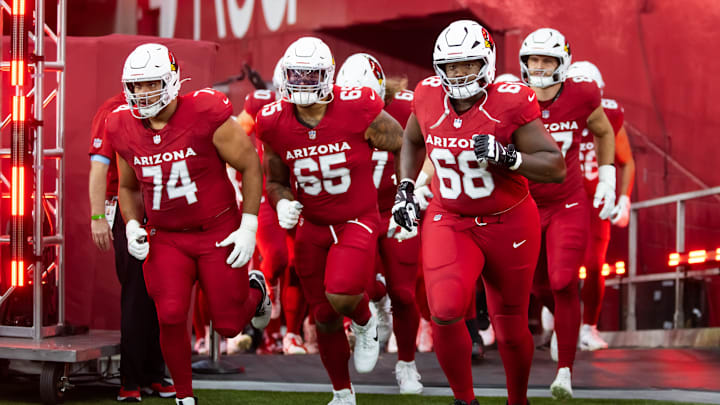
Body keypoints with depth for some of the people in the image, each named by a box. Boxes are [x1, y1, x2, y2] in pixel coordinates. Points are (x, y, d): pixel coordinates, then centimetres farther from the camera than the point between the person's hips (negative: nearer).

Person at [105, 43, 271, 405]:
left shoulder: (206, 116, -19)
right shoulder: (125, 130, -4)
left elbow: (250, 166, -9)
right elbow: (128, 187, 14)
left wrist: (248, 228, -12)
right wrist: (132, 226, -5)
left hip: (218, 234, -3)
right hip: (165, 239, 3)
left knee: (229, 326, 1)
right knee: (171, 317, -15)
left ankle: (255, 289, 38)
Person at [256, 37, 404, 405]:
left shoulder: (358, 110, -20)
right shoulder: (274, 123, -8)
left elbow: (407, 147, -5)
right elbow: (275, 180, 7)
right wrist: (282, 203, -13)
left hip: (357, 221, -4)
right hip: (311, 226, 4)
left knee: (341, 295, -28)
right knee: (324, 317, 10)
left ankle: (365, 323, 10)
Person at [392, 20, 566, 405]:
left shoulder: (510, 104, -19)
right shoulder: (428, 99, -8)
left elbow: (556, 167, -19)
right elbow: (412, 142, 16)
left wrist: (505, 156, -33)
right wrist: (405, 188, 5)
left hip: (508, 225, -2)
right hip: (449, 222, 2)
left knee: (510, 327, 10)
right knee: (445, 311, -21)